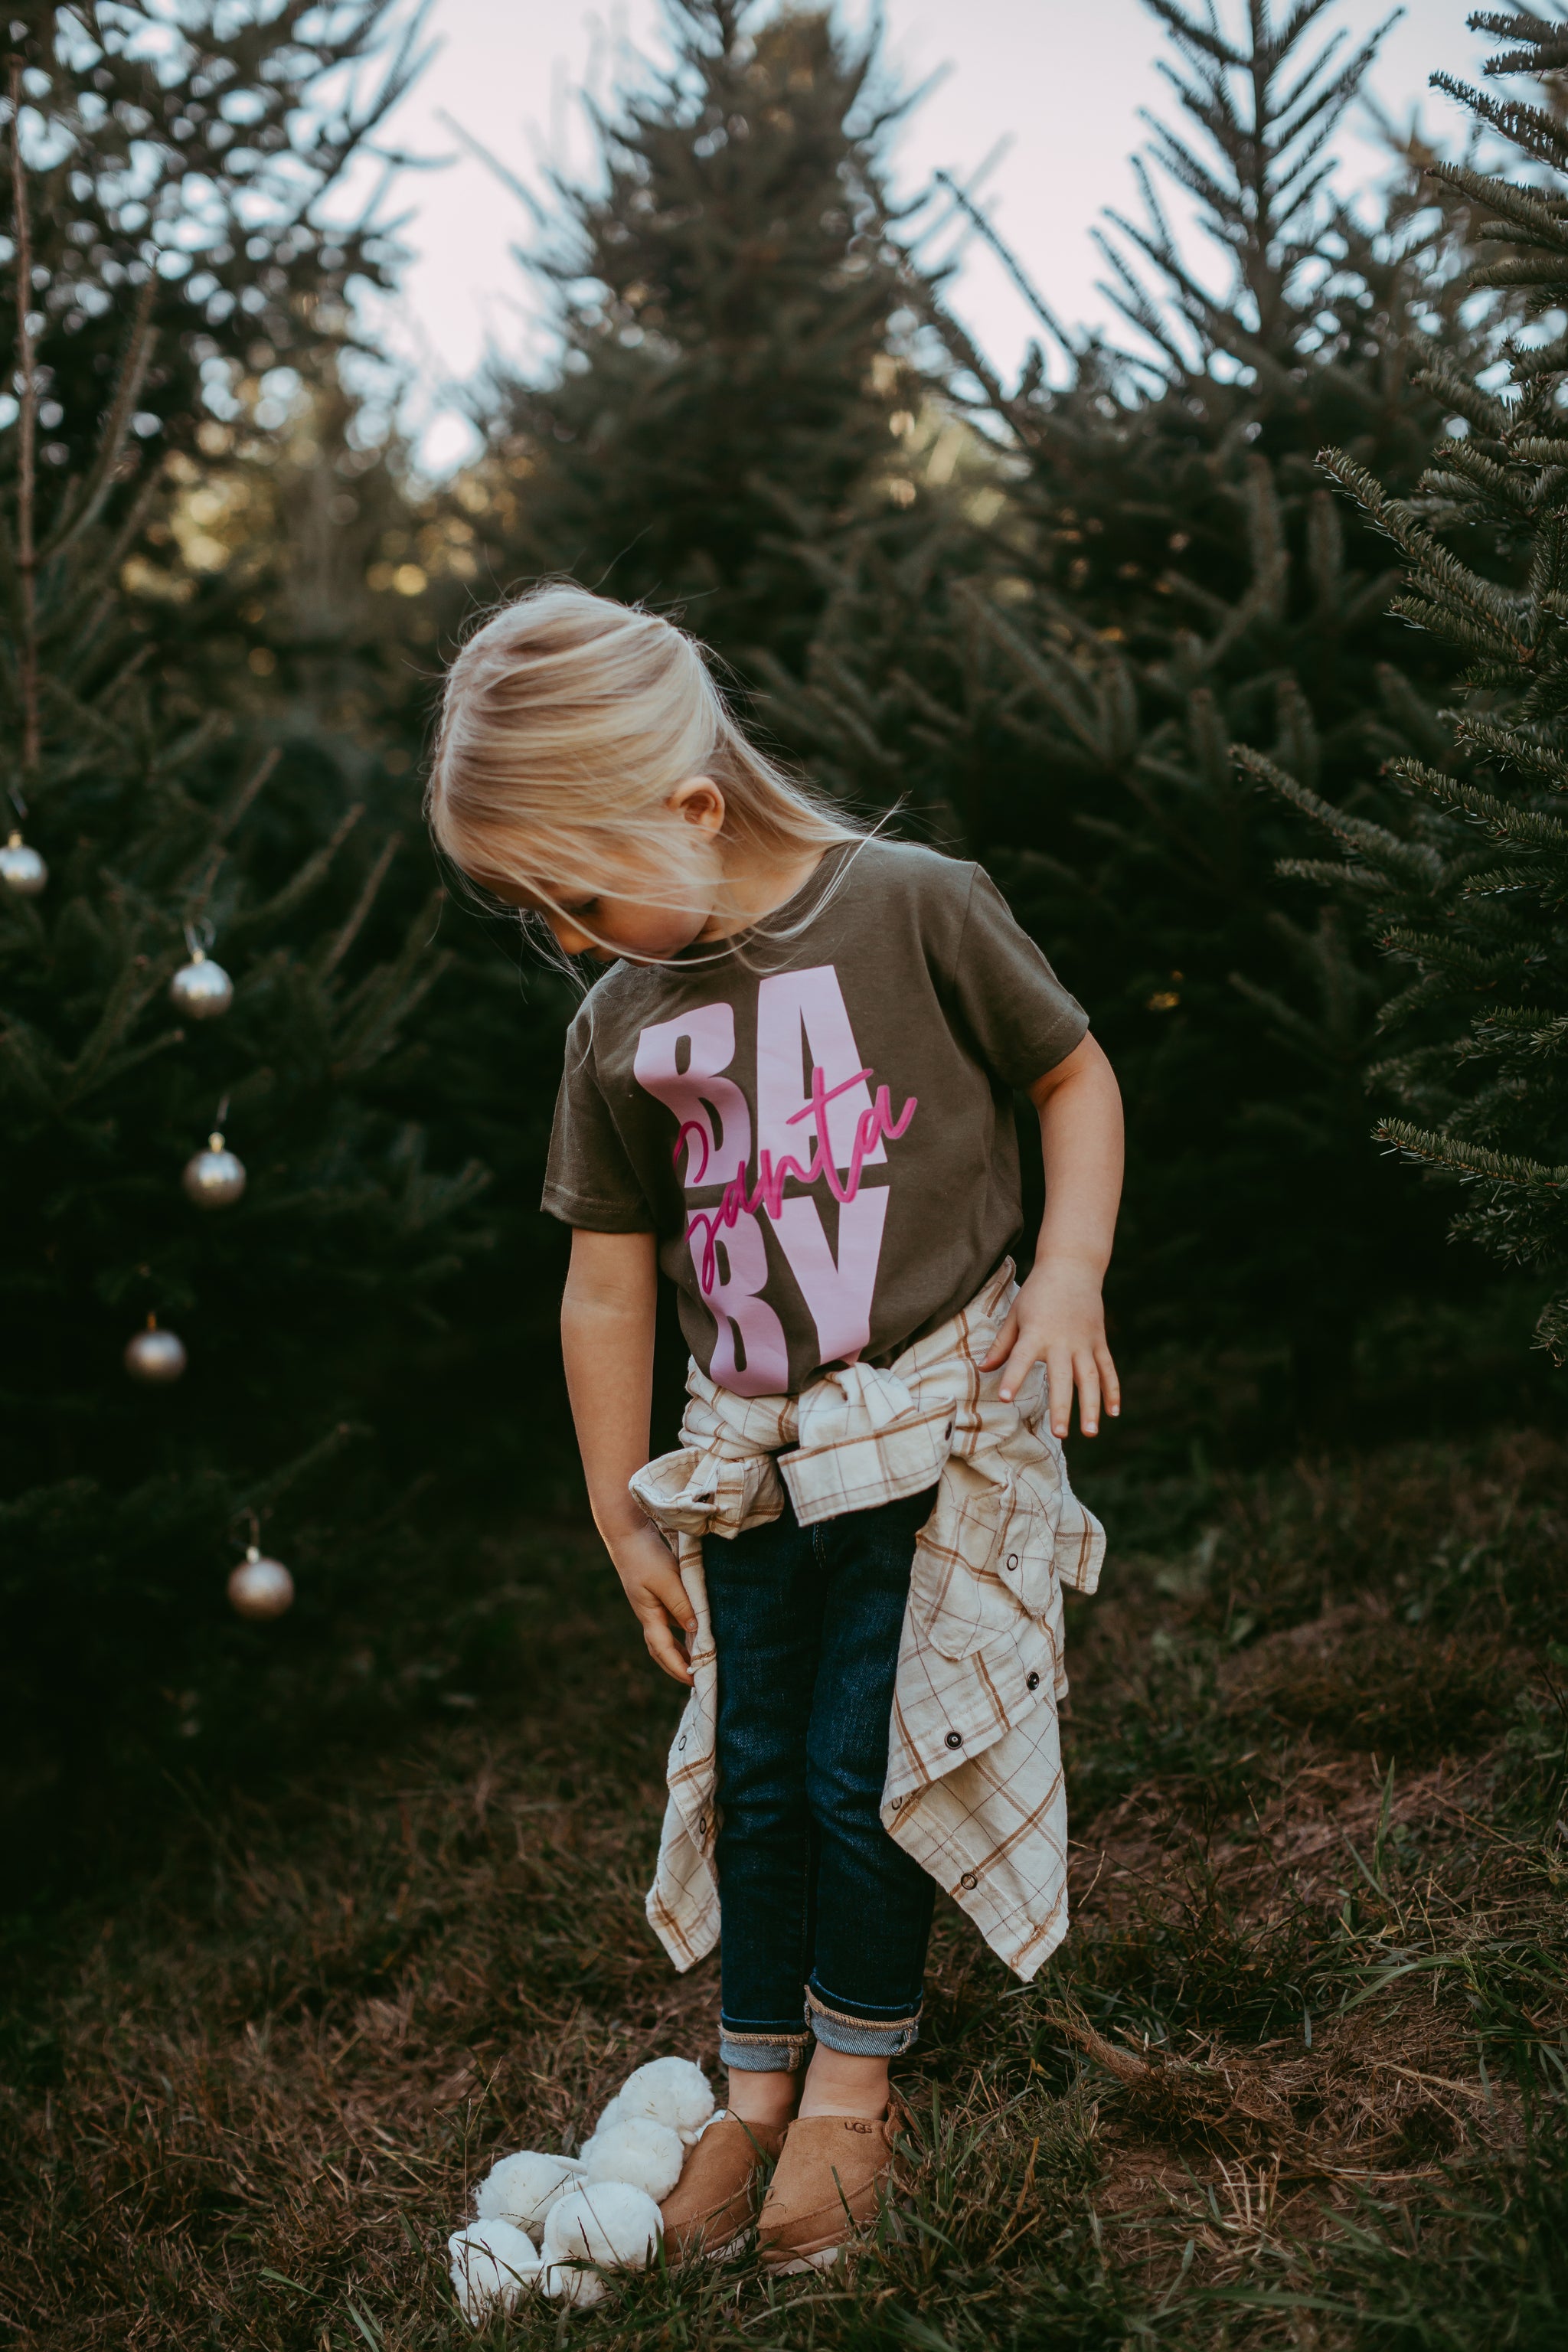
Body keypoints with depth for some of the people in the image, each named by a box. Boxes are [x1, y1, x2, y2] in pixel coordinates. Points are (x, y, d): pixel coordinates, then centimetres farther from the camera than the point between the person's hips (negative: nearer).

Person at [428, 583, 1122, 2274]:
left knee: (865, 1767, -2)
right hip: (749, 1455, 4)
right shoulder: (619, 1029, 2)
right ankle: (756, 2083, 29)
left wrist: (1068, 1273, -11)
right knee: (752, 1771, 9)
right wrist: (623, 1520, 11)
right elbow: (608, 1284, 8)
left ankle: (854, 2085, 21)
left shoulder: (913, 908, -11)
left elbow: (1074, 1075, 2)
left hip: (943, 1420, -4)